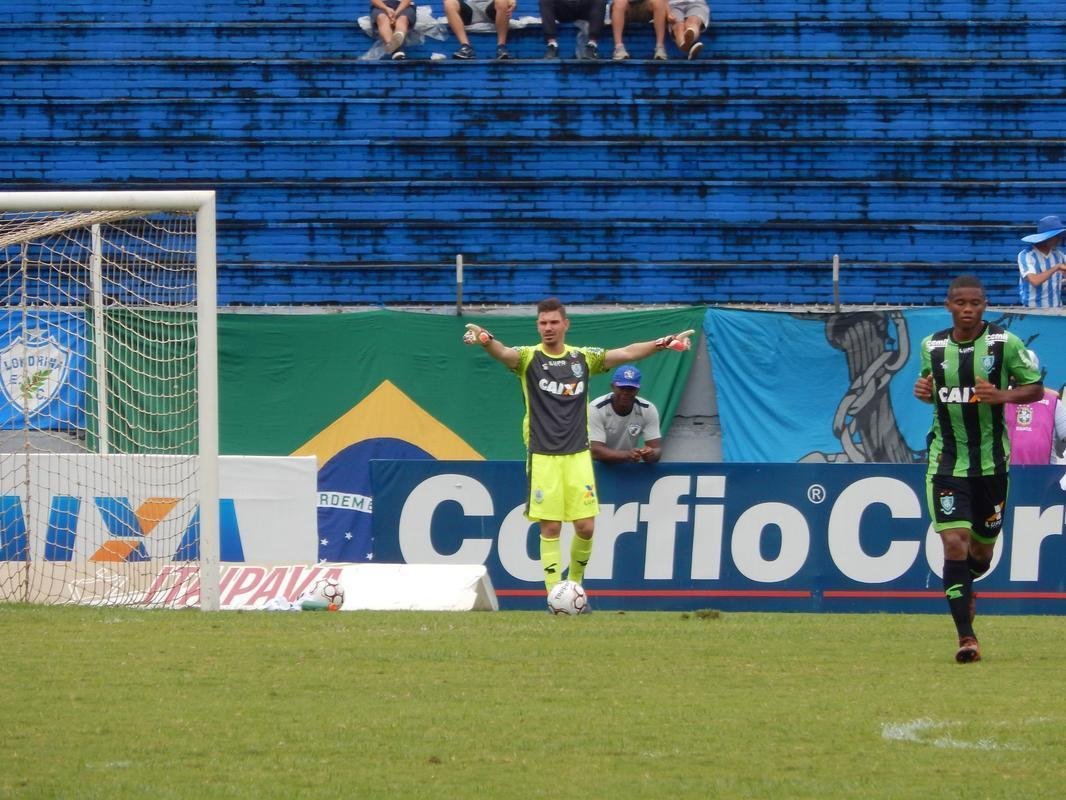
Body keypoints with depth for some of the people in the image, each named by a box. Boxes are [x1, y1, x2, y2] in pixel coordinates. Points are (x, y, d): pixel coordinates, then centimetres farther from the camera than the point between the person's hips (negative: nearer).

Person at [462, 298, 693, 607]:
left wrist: (662, 344, -12)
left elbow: (626, 353, 1)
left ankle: (575, 584, 22)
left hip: (578, 456, 2)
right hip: (543, 457, -2)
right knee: (550, 529, -2)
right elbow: (503, 353, -20)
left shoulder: (583, 358, 8)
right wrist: (483, 338, -42)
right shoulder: (529, 357, 0)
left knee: (586, 527, 0)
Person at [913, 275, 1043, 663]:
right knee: (954, 542, -14)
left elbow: (1035, 388, 0)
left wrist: (1002, 395, -19)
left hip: (991, 461, 0)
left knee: (982, 548, 11)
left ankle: (963, 585, 48)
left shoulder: (1005, 343, -7)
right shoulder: (932, 347, 1)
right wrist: (923, 391, -5)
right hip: (946, 461, 0)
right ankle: (965, 635, -10)